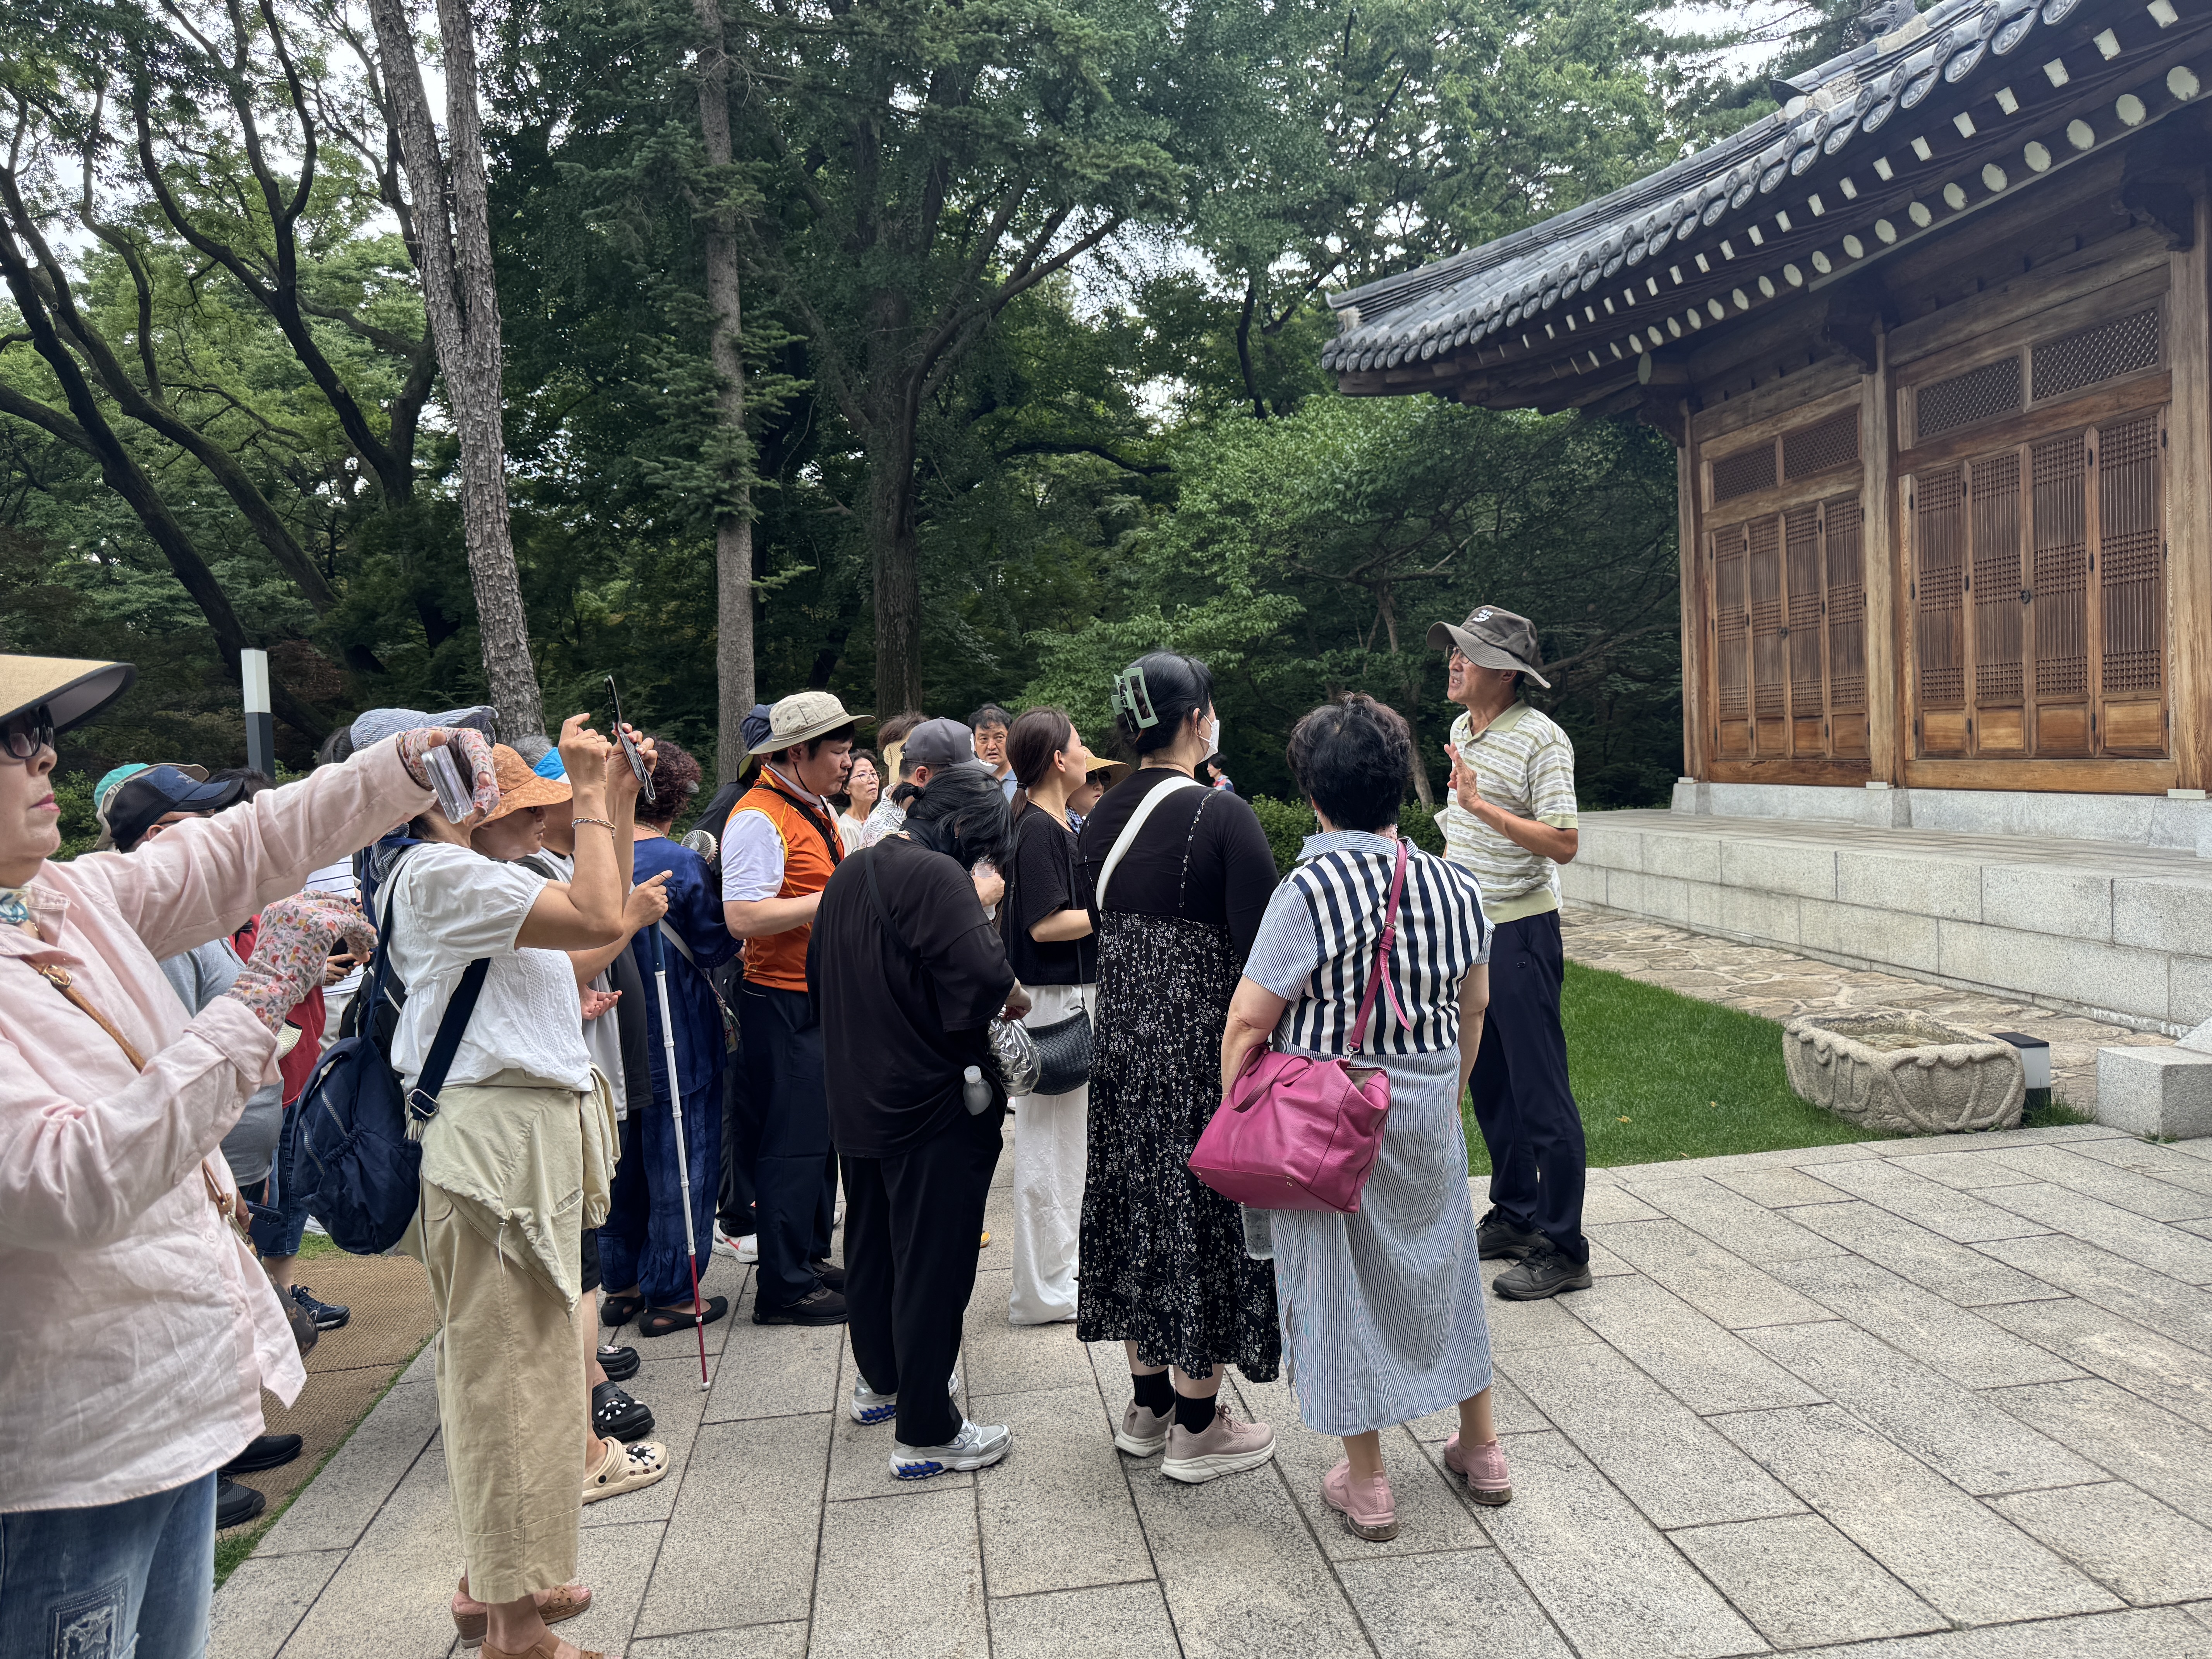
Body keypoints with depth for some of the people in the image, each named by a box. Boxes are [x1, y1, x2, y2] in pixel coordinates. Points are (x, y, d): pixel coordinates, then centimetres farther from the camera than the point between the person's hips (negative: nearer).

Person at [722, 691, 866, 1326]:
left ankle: (811, 1257, 30)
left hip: (823, 999, 10)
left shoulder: (820, 809, 14)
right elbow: (743, 917, -26)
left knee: (821, 1135, 17)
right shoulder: (759, 817, -17)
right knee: (792, 1144, -3)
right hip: (784, 1005, -10)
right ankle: (784, 1289, 6)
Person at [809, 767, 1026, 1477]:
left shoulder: (851, 872, 8)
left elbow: (819, 972, 17)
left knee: (872, 1243, 23)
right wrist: (1014, 995, -12)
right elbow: (984, 972, -32)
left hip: (856, 1095, 9)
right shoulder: (937, 876, -20)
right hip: (932, 1106, -9)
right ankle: (926, 1433, 9)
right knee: (933, 1261, 1)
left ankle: (878, 1382, 41)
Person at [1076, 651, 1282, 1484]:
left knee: (1140, 1200, 16)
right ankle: (1196, 1429, 16)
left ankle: (1149, 1405, 30)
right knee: (1206, 1207, 5)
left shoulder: (1104, 816, 4)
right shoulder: (1222, 816, -16)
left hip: (1122, 1034, 7)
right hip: (1201, 1040, -7)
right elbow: (1261, 946, -18)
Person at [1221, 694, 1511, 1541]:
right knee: (1443, 1265, 22)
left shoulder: (1311, 888, -19)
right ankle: (1481, 1450, 37)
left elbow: (1248, 1022, -19)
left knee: (1339, 1280, 9)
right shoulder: (1458, 888, -2)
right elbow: (1473, 1006, 11)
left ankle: (1365, 1485, 22)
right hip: (1427, 1114, 5)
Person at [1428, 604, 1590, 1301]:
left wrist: (1480, 805, -28)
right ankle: (1513, 1219, 29)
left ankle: (1564, 1250, 5)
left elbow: (1564, 844, -22)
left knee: (1541, 1094, -4)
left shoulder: (1540, 739, -15)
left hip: (1520, 933, -8)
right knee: (1489, 1086, 15)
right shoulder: (1461, 730, 11)